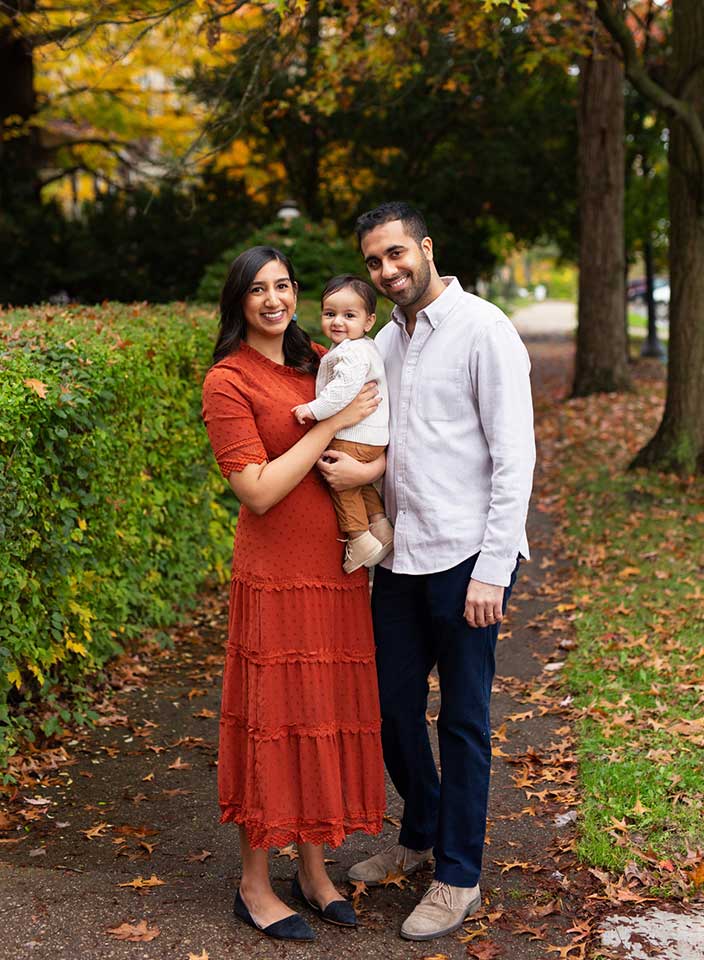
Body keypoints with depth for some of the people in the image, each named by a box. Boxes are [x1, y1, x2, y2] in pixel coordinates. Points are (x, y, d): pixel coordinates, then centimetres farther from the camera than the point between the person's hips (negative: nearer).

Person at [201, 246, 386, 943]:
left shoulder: (317, 361, 10)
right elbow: (258, 490, -17)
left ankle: (313, 870, 27)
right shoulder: (228, 381, -10)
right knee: (275, 721, 2)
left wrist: (372, 466, -2)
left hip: (338, 570, 6)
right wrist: (332, 424, -16)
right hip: (278, 577, -6)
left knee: (330, 714, 12)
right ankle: (254, 885, 18)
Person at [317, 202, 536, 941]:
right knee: (392, 705, 15)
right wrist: (350, 466, -4)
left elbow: (515, 456, -13)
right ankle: (420, 834, 38)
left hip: (464, 559, -7)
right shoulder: (385, 341, 12)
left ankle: (458, 876, 21)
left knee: (463, 720, 5)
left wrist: (493, 570, -16)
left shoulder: (483, 330, -10)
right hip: (399, 555, 7)